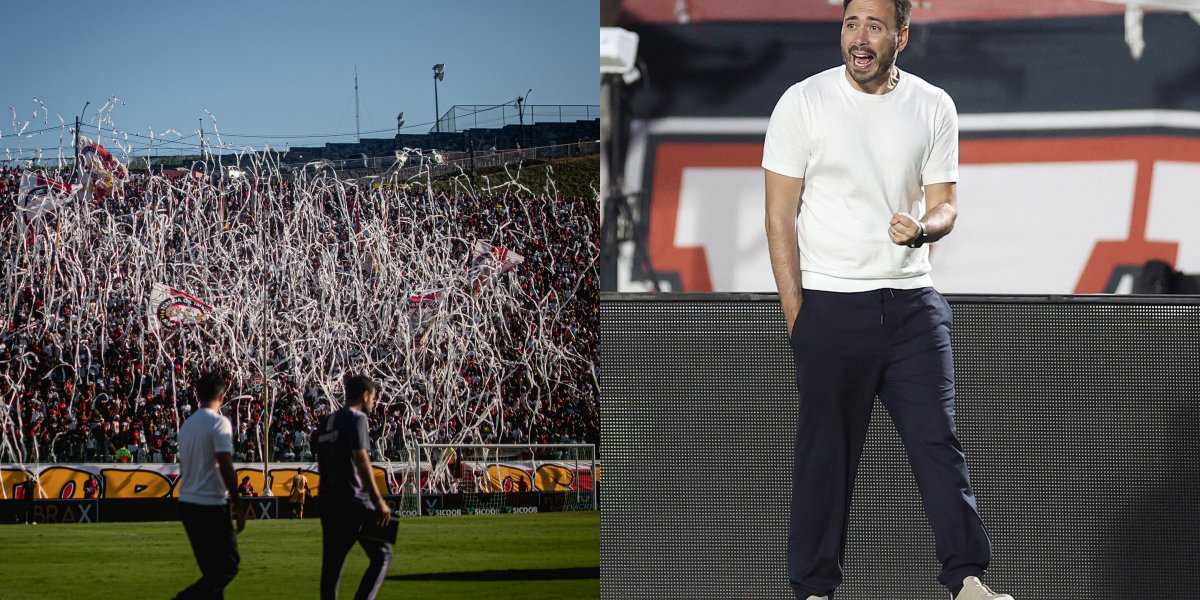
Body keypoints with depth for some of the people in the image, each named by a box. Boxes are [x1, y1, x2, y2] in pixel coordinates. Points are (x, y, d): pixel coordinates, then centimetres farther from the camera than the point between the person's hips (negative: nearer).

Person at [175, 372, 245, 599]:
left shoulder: (186, 425, 13)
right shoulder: (219, 423, -11)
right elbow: (225, 467, -17)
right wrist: (237, 505, -13)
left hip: (186, 504, 8)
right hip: (210, 506, -8)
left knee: (211, 569, 14)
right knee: (228, 565, -5)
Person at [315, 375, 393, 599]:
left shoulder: (327, 423, 18)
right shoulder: (356, 418, -7)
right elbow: (361, 460, -18)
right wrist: (379, 501, -20)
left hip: (326, 499, 8)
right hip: (353, 501, -8)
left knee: (331, 563, 9)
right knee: (382, 554, -1)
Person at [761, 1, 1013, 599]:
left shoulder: (933, 107, 6)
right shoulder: (803, 103, -2)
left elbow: (945, 205, 10)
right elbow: (780, 216, -1)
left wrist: (923, 227, -15)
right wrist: (796, 315, -7)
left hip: (912, 301, 2)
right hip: (829, 303, -2)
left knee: (938, 441, -4)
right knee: (824, 454, 1)